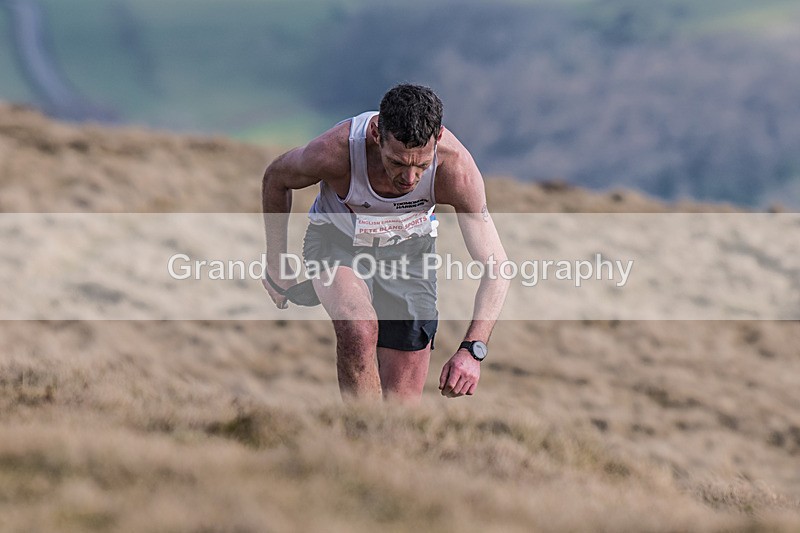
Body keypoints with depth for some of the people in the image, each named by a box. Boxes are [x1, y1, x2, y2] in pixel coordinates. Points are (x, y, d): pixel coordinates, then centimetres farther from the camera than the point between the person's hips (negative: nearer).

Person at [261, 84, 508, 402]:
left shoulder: (455, 165, -32)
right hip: (337, 241, -2)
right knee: (359, 331, -35)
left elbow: (495, 265, -28)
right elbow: (276, 178, -10)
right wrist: (276, 263, 0)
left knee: (403, 406, -2)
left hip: (408, 248, 2)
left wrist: (472, 350, -41)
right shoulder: (335, 152, -35)